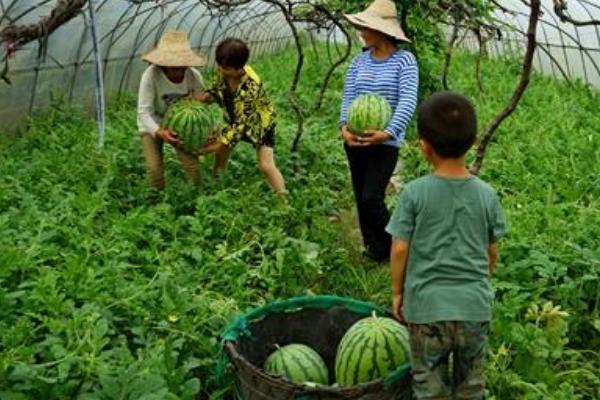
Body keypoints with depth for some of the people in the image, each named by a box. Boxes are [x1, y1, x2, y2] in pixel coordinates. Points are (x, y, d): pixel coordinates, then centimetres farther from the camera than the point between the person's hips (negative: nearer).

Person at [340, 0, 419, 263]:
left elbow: (408, 101, -19)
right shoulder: (360, 61, 5)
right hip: (355, 140, 5)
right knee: (360, 198, 11)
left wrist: (389, 132, -33)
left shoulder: (404, 60, -9)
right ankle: (372, 249, 29)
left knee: (371, 198, -11)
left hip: (385, 143, -5)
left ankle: (391, 249, 14)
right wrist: (344, 126, -20)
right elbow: (348, 96, -1)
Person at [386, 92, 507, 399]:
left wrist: (397, 292, 6)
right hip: (475, 305, 3)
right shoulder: (486, 194, -4)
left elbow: (400, 248, -9)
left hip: (427, 305, -2)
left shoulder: (414, 193, -12)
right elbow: (492, 251, 4)